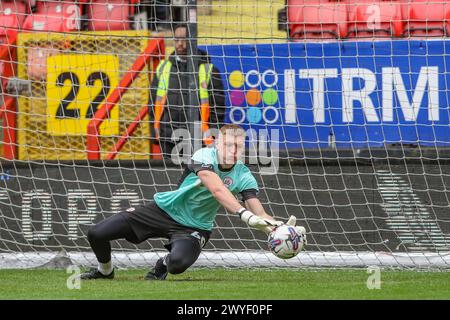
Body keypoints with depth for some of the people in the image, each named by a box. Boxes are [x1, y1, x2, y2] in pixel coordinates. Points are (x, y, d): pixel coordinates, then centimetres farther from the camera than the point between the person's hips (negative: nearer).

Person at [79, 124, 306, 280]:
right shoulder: (204, 156, -23)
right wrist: (245, 215, -52)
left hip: (194, 227, 1)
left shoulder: (243, 176, -12)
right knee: (97, 234, -9)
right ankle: (105, 270, 27)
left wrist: (280, 227, -44)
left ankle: (163, 265, 7)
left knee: (178, 264, -35)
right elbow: (217, 190, -40)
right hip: (164, 210, -1)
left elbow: (259, 214, -22)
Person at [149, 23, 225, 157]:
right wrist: (154, 132, 9)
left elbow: (218, 106, 0)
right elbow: (154, 102, 16)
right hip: (168, 141, 3)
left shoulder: (208, 70, 1)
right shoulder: (163, 67, 12)